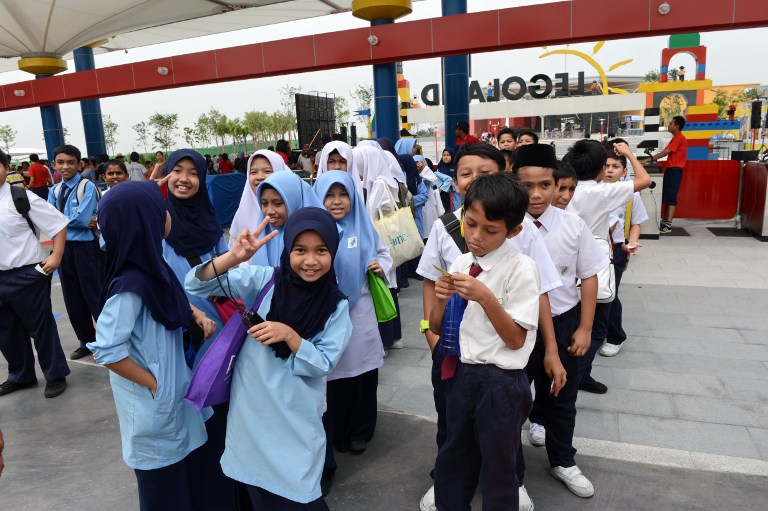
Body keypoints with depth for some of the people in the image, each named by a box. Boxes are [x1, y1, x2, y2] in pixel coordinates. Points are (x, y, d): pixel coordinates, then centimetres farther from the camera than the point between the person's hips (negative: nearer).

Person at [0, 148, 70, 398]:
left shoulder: (21, 197, -13)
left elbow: (59, 223, -10)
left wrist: (55, 257, -14)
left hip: (27, 275, -6)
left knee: (40, 326, 7)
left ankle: (55, 375, 25)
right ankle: (20, 375, 39)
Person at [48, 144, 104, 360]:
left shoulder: (87, 186, -11)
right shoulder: (54, 191, 9)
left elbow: (83, 218, -20)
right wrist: (75, 221, -14)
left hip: (85, 246, -7)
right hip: (63, 247, 7)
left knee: (93, 294, 1)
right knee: (72, 297, 14)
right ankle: (86, 341, 29)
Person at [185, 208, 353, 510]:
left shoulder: (336, 305, -7)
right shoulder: (263, 280, -8)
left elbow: (324, 364, -8)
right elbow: (196, 285, -12)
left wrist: (289, 335, -24)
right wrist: (235, 257, -29)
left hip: (296, 421, -1)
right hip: (251, 412, 1)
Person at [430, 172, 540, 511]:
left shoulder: (521, 268, -15)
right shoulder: (460, 263, 1)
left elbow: (515, 340, -15)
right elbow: (437, 329, 6)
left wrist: (485, 297, -28)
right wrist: (441, 299, -14)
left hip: (501, 383, -5)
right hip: (460, 374, 5)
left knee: (497, 474, 15)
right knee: (452, 464, 23)